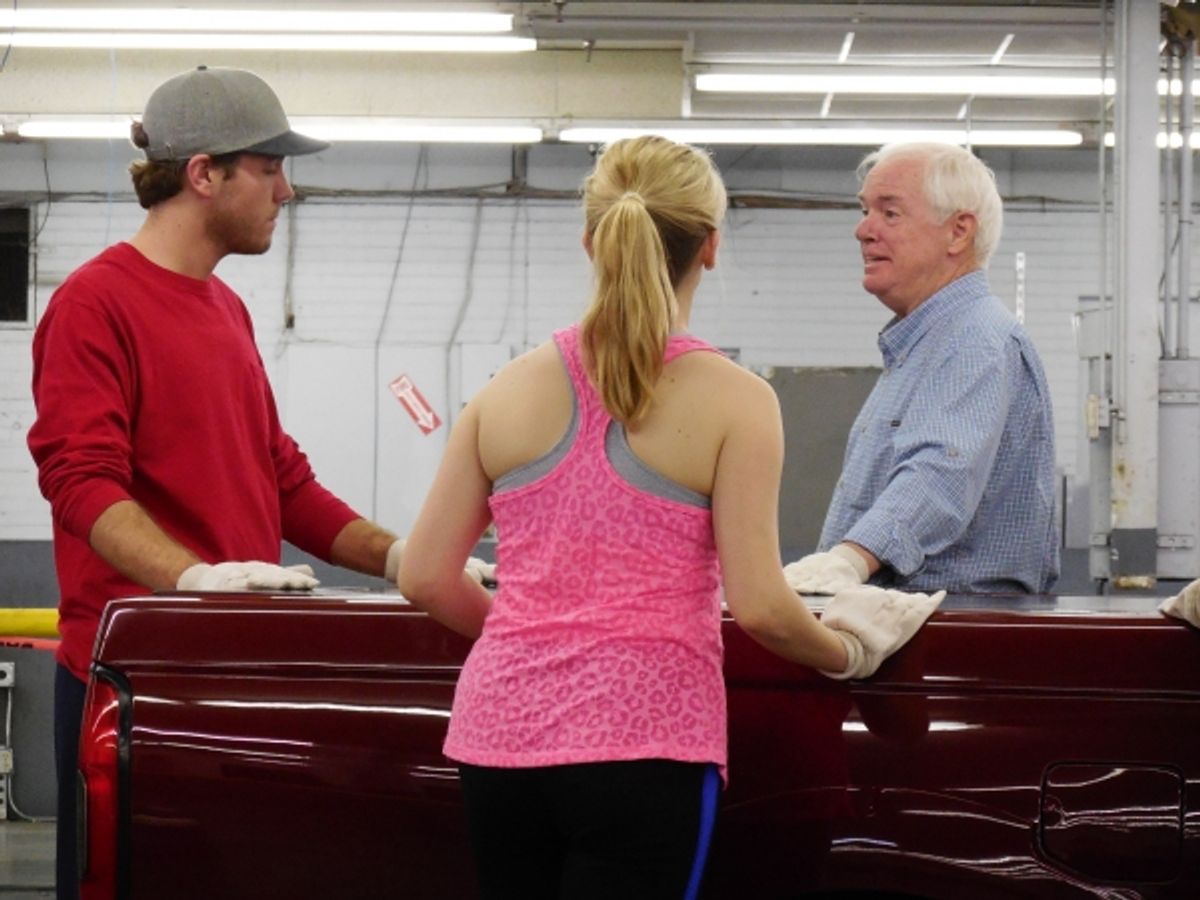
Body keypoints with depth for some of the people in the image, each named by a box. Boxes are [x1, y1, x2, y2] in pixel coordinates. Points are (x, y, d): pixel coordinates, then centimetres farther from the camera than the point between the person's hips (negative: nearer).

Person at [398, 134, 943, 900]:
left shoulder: (510, 391, 6)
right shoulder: (731, 400, -6)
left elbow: (425, 578, 7)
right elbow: (758, 605, -10)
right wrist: (848, 652, 9)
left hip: (499, 731, 4)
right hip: (639, 738, -4)